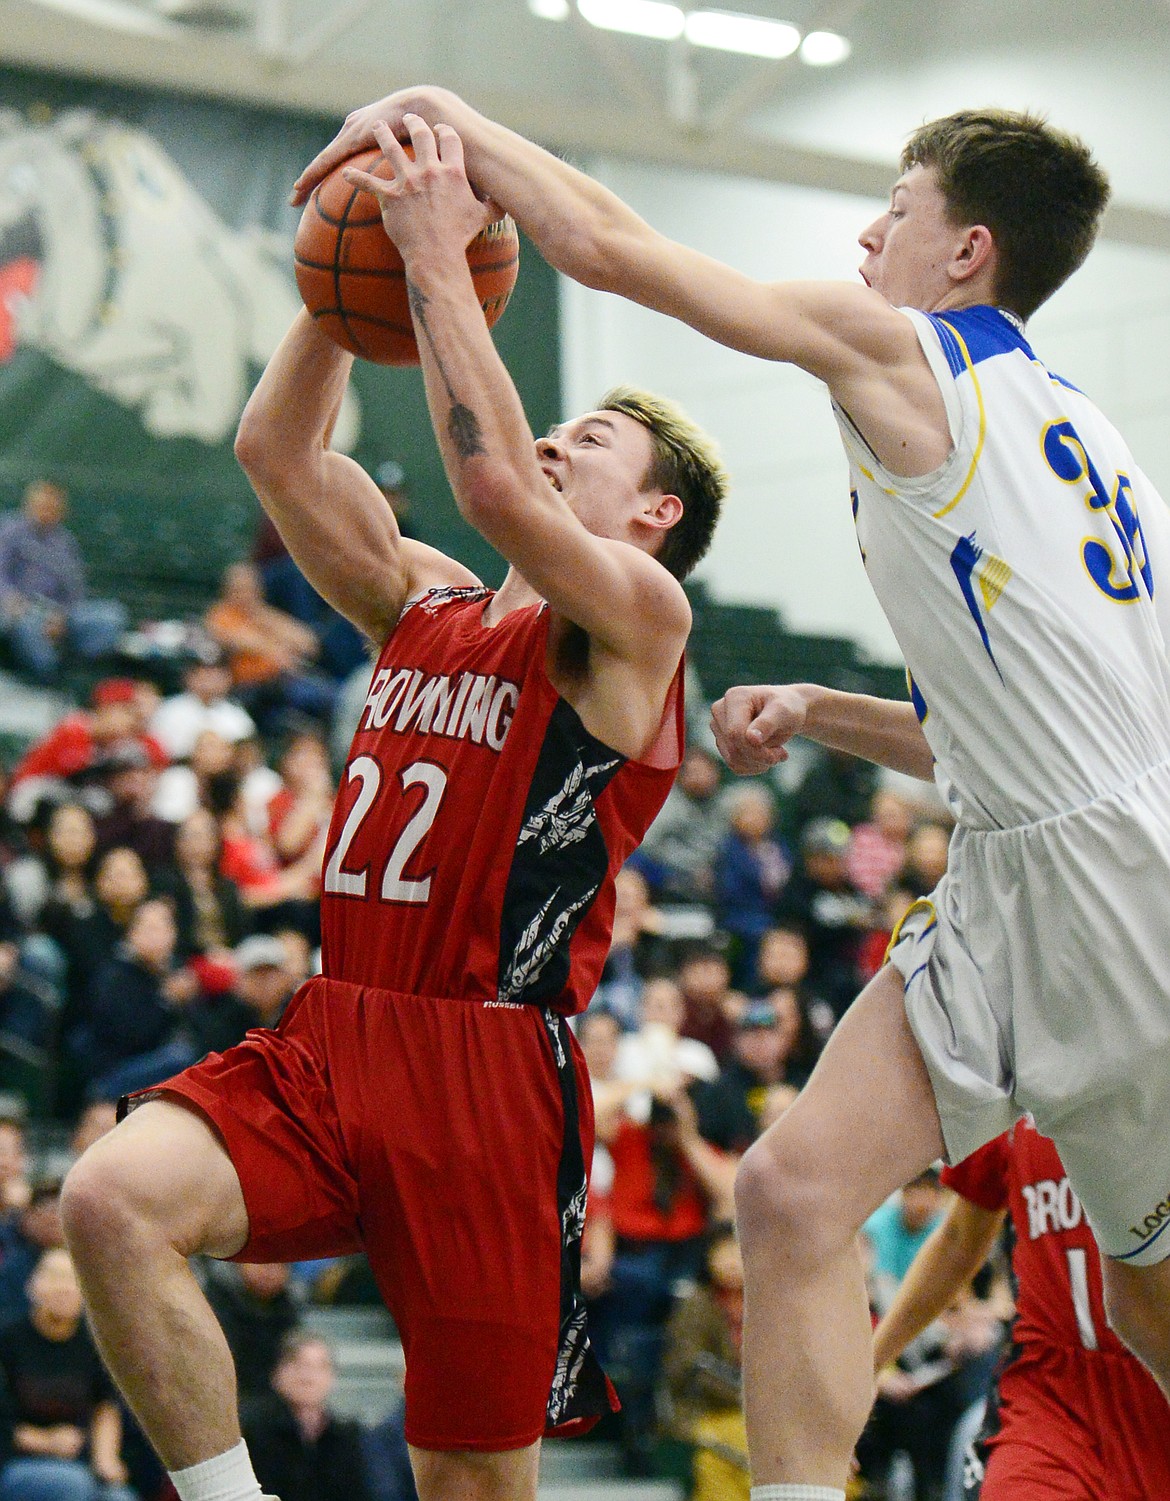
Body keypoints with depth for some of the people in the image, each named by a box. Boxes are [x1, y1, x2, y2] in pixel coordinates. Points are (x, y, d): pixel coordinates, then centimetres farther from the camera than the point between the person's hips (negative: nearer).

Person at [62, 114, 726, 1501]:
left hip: (489, 1065, -5)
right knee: (112, 1199, -25)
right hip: (330, 1036, 6)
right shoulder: (425, 605, 20)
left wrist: (438, 257, -13)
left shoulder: (637, 618, -1)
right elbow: (275, 449, 14)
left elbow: (494, 484, -19)